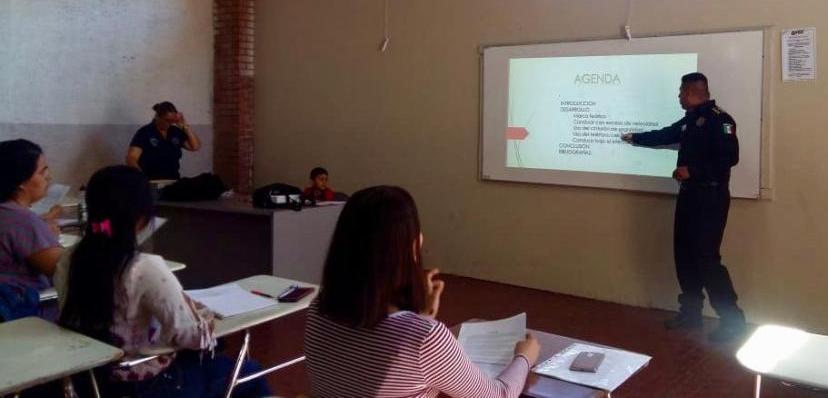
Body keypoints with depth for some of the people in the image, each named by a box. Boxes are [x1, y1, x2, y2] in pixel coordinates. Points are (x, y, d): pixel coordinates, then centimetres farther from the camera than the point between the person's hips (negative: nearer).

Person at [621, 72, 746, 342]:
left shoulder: (718, 119, -14)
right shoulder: (688, 121, 13)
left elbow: (729, 157, -22)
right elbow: (663, 135, 30)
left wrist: (692, 170, -20)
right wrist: (634, 138, 42)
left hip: (710, 197, -9)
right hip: (689, 195, 9)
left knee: (706, 258, -11)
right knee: (685, 255, 11)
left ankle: (733, 320, -1)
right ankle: (691, 312, 22)